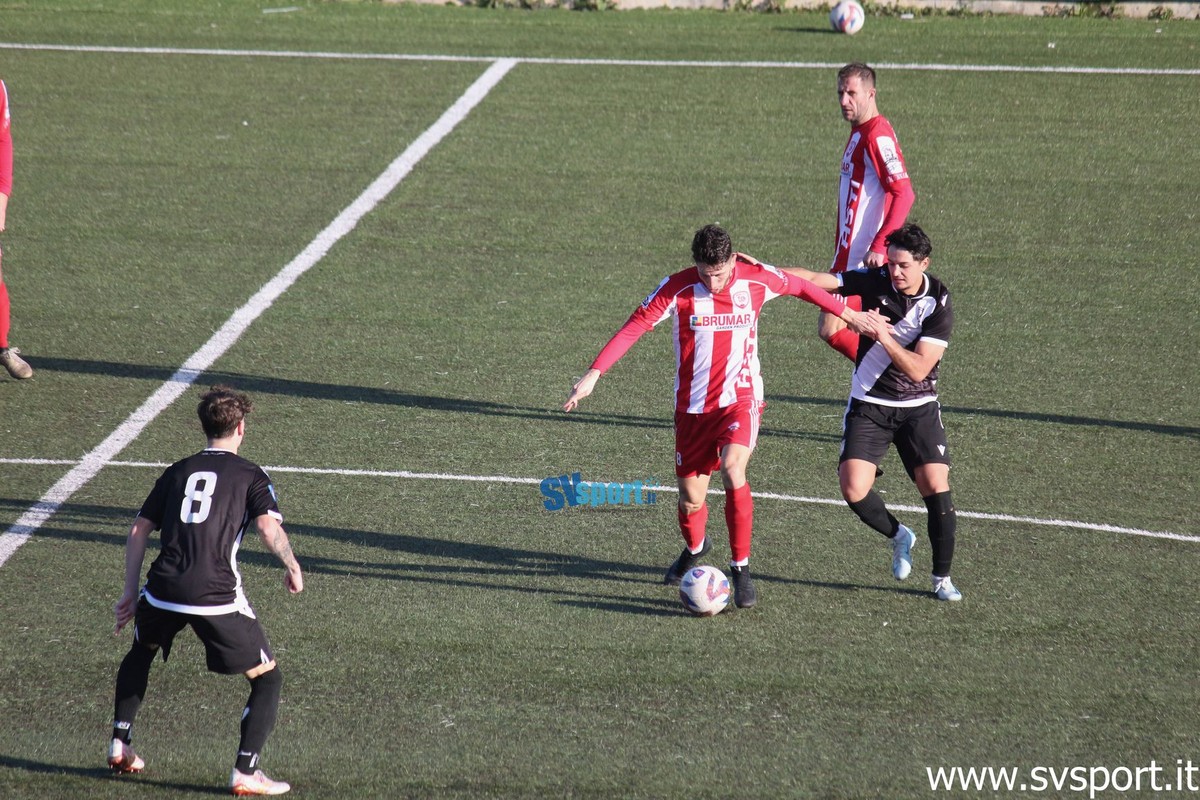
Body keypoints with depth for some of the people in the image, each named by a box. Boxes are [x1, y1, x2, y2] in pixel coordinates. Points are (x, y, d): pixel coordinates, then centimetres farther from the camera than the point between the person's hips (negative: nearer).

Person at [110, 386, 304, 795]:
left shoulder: (178, 471, 20)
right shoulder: (251, 475, 7)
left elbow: (139, 530, 18)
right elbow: (269, 528, -9)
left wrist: (131, 592, 21)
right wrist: (292, 566, 7)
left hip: (163, 589, 5)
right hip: (217, 598, -4)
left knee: (139, 654, 35)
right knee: (267, 679, 10)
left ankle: (120, 746, 32)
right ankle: (245, 773, 1)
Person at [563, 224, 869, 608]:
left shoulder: (757, 279, -8)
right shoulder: (678, 288, -12)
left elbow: (801, 287, 11)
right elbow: (634, 327, -13)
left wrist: (847, 312, 23)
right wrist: (594, 374, -22)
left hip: (741, 398, -1)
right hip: (693, 406, 1)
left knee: (732, 468, -27)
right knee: (690, 501, 7)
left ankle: (741, 569, -14)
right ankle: (694, 548, 44)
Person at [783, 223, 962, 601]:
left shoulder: (939, 303, -14)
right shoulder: (874, 282, -8)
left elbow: (918, 369, -20)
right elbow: (813, 280, -10)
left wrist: (884, 336, -32)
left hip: (918, 408, -1)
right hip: (869, 404, 1)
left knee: (936, 487, -12)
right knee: (854, 490, -13)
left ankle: (942, 578, 7)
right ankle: (899, 536, 19)